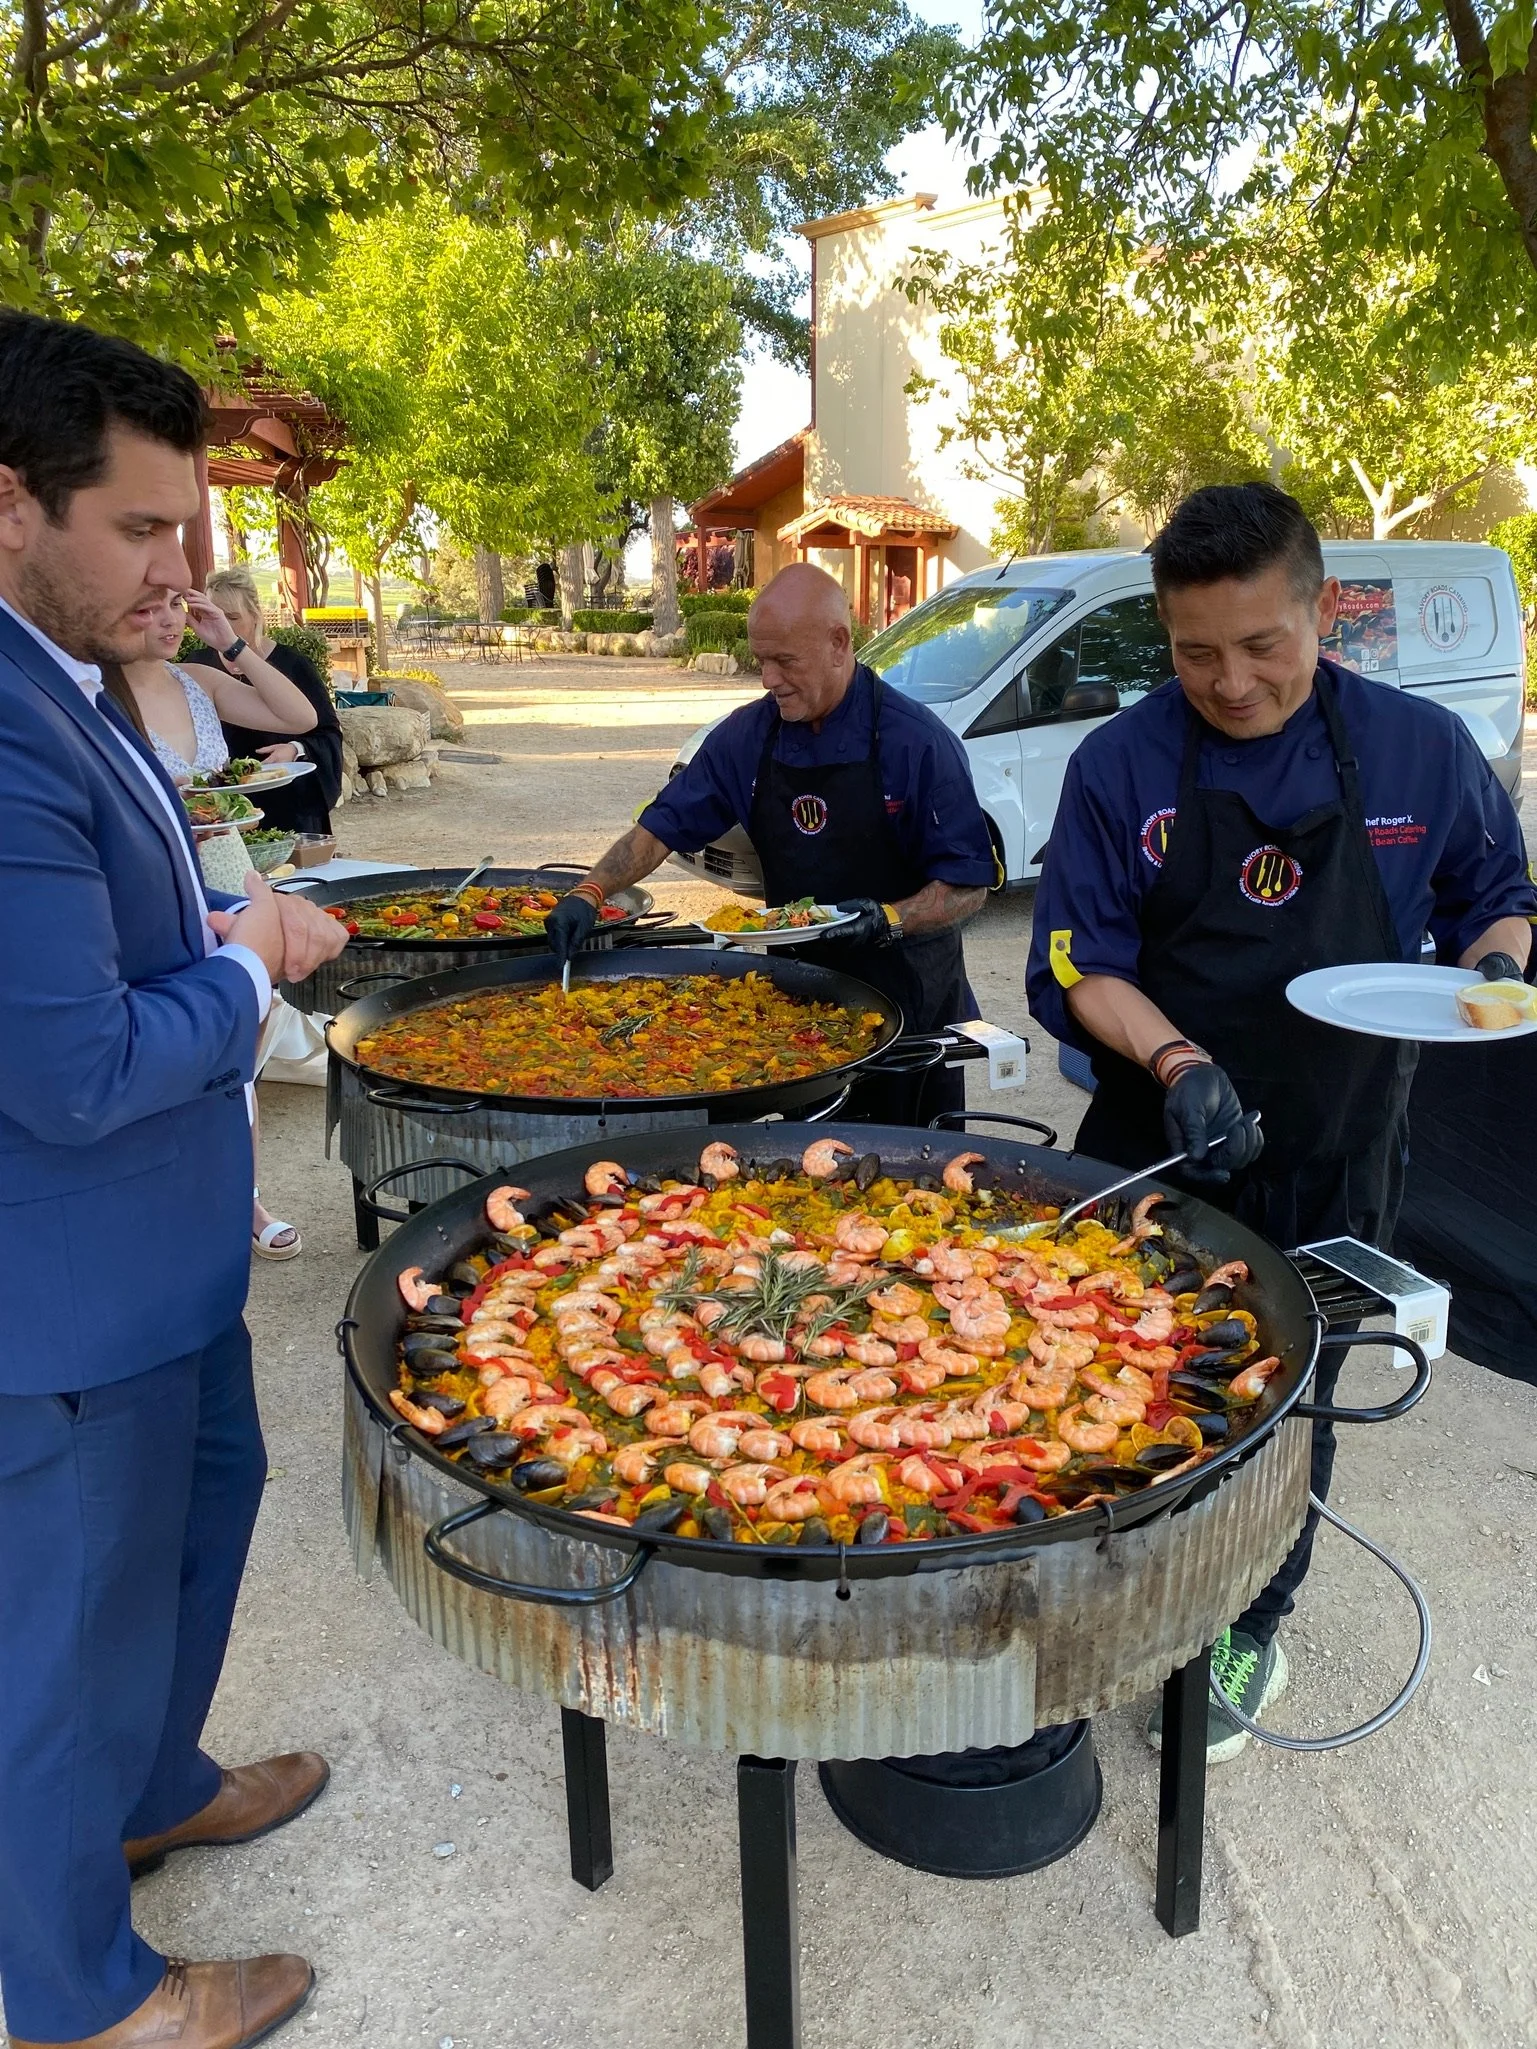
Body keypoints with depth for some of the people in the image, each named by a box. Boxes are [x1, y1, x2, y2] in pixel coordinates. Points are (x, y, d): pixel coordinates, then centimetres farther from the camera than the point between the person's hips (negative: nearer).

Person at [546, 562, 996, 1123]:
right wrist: (588, 894, -10)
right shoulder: (747, 735, -2)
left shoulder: (916, 741, -16)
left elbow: (970, 886, -13)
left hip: (908, 995, -3)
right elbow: (663, 826, 3)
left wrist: (888, 919, -28)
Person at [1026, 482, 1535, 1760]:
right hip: (1152, 1149, 0)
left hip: (1328, 1171, 1)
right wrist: (1176, 1061, -25)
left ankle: (1250, 1632, 42)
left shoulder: (1421, 751, -4)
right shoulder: (1122, 766, -7)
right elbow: (1080, 968, -8)